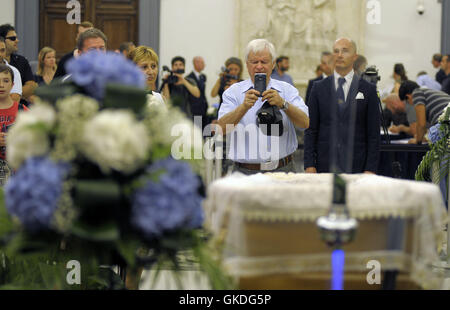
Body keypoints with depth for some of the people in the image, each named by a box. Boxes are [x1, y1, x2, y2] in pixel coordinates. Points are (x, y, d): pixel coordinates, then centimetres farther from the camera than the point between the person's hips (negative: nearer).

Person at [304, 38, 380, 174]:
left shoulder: (368, 90, 4)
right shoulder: (319, 88, 8)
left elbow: (373, 134, 2)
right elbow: (311, 130, 6)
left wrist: (371, 169, -5)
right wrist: (309, 165, -2)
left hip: (356, 166, -1)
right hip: (325, 166, 1)